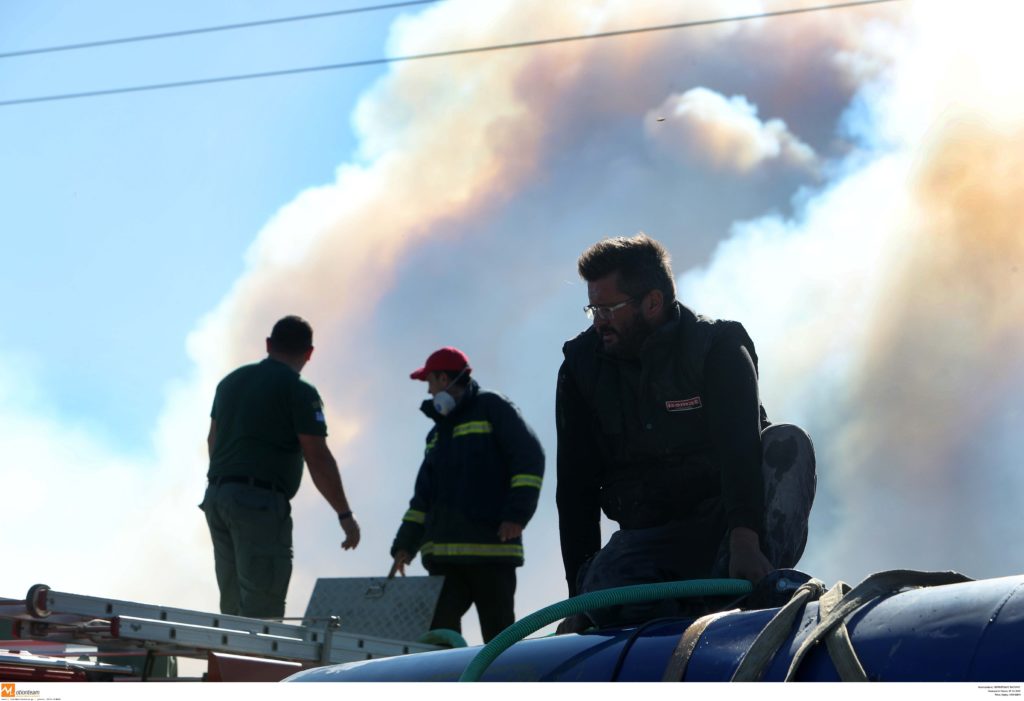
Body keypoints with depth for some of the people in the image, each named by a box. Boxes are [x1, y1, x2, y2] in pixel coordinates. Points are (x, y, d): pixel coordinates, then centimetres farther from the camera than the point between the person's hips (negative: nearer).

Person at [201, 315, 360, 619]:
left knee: (233, 608, 12)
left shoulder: (231, 381, 16)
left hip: (216, 496, 8)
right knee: (262, 611, -8)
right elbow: (319, 460, -10)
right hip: (261, 501, -7)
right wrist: (345, 515, -3)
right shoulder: (299, 391, -6)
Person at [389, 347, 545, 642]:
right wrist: (405, 544, 16)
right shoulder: (438, 432, 26)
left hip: (491, 547, -7)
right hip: (444, 553, 7)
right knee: (439, 628, -5)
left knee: (499, 638, -7)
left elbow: (530, 458, -5)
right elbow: (424, 495, 26)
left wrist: (517, 513, -14)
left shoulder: (491, 407, 4)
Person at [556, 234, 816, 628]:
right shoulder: (581, 366, 1)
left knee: (787, 443, -29)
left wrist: (744, 541, -43)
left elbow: (740, 448, -26)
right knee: (602, 592, -33)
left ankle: (757, 585, -40)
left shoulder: (718, 347, -10)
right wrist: (579, 597, -8)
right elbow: (576, 490, 0)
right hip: (650, 533, 1)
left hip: (725, 521, -1)